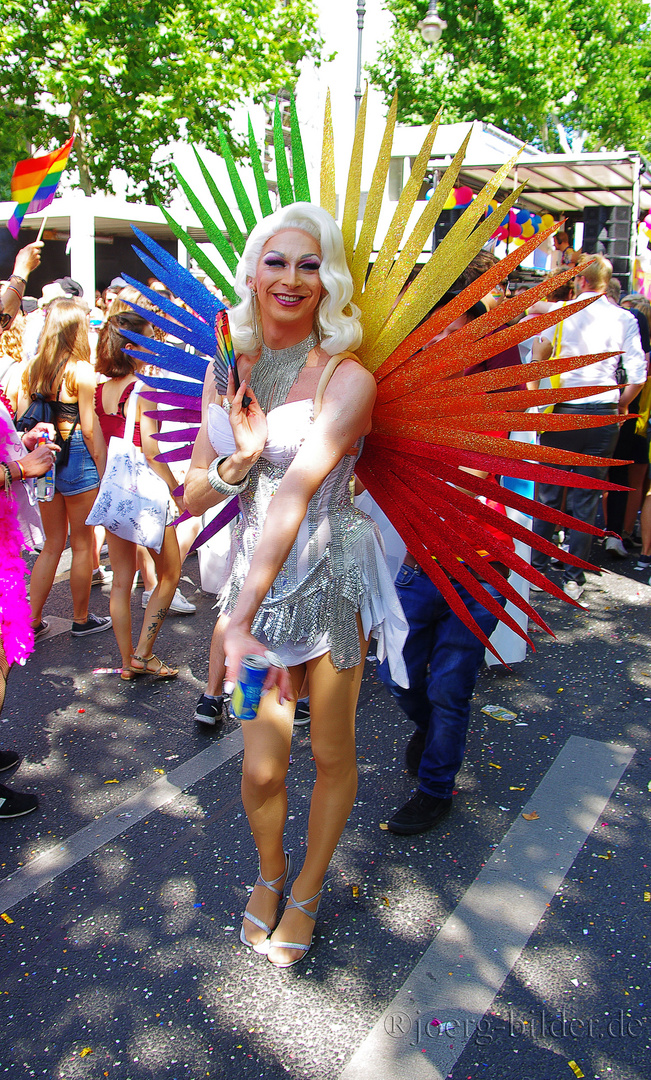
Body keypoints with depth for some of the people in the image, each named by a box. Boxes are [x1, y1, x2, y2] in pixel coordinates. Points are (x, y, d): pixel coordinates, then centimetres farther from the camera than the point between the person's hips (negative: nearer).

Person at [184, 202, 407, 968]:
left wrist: (242, 621, -31)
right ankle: (270, 873, 38)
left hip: (331, 573, -3)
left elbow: (296, 491, -25)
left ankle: (307, 889, 38)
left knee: (332, 752, 12)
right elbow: (193, 496, 6)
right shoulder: (229, 373, 4)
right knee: (261, 767, 5)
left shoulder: (346, 379, -13)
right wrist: (240, 456, -16)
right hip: (254, 573, 3)